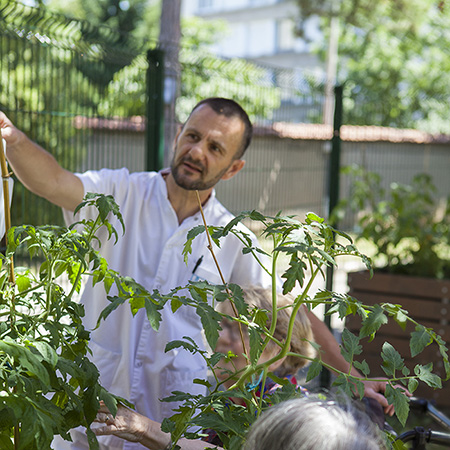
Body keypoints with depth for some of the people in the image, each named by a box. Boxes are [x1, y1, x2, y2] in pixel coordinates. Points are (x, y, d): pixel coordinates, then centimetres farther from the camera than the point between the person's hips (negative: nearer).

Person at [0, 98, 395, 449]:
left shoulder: (234, 240, 1)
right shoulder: (122, 194, -4)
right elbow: (53, 182, -22)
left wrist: (353, 378, 3)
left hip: (177, 412, 1)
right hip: (93, 400, -1)